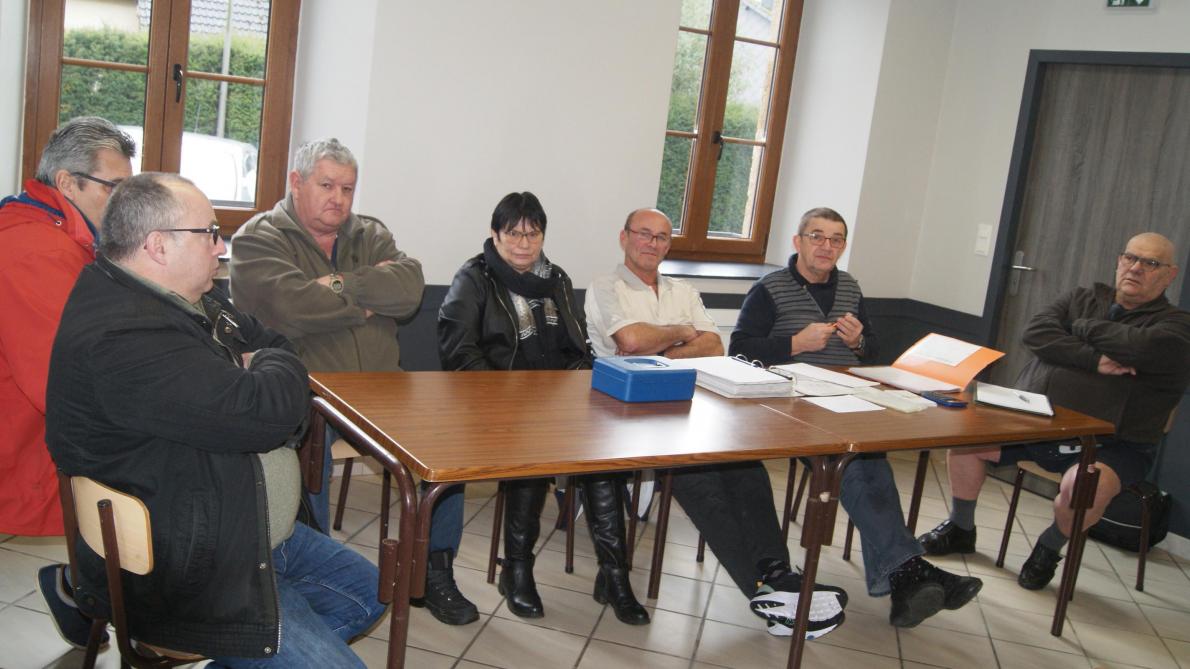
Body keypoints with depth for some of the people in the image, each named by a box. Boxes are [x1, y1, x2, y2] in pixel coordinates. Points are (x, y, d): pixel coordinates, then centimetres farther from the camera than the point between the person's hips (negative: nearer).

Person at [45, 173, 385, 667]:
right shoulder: (121, 338, -28)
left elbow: (275, 345, 18)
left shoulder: (187, 301, 7)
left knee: (368, 592, 20)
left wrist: (258, 368, -8)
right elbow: (268, 412, -34)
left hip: (253, 531, 11)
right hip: (180, 577, -11)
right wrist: (275, 367, -10)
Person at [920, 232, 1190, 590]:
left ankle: (1050, 548, 0)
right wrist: (1094, 360, -16)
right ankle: (960, 528, 14)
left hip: (1110, 445, -4)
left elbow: (1140, 347, -22)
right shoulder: (1083, 298, 14)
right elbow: (1034, 332, -4)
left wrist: (1082, 327, -5)